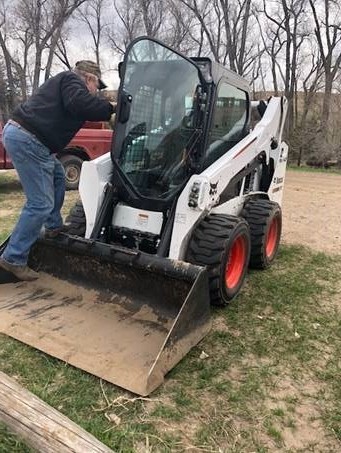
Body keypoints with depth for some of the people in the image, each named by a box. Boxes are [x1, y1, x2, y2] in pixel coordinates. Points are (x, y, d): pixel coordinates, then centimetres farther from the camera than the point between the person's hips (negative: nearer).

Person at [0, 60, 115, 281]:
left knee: (58, 176, 25)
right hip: (27, 140, -11)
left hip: (18, 132, 11)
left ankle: (53, 226, 33)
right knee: (41, 203, -9)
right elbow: (80, 103, -22)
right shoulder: (72, 80, -1)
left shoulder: (64, 81, 29)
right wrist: (110, 108, -11)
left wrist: (104, 109, 17)